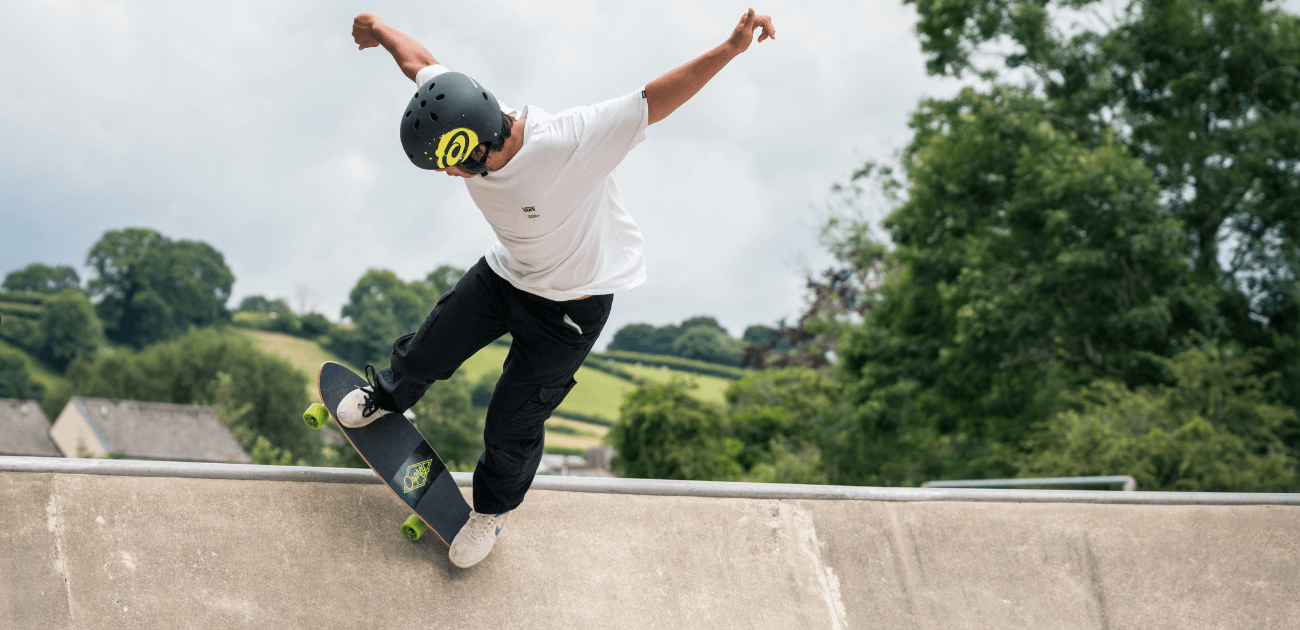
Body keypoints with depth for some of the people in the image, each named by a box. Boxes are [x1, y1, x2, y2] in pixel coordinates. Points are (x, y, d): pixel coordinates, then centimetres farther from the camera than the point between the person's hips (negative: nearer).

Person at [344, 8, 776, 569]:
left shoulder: (567, 144, -42)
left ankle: (493, 508, 37)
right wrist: (379, 30, 14)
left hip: (572, 302, -5)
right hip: (505, 272, 5)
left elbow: (655, 100, -41)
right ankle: (387, 395, 55)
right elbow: (421, 62, -4)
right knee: (428, 352, 17)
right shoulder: (464, 120, -23)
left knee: (512, 425, 5)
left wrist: (731, 49, -50)